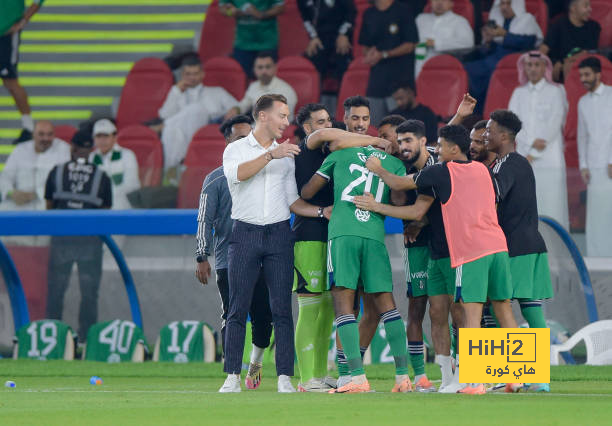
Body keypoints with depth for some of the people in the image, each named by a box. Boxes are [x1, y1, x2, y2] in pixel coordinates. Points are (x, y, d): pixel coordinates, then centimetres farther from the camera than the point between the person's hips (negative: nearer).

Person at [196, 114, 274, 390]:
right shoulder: (216, 179, 3)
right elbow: (205, 220, 0)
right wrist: (202, 257, -8)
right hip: (228, 261, -3)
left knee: (264, 318, 0)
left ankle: (255, 364, 24)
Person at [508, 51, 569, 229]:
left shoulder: (555, 92, 4)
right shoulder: (519, 93, 14)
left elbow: (554, 125, -4)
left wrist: (533, 154, -8)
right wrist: (532, 142, -11)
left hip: (549, 160, -3)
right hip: (524, 158, 3)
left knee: (552, 207, -8)